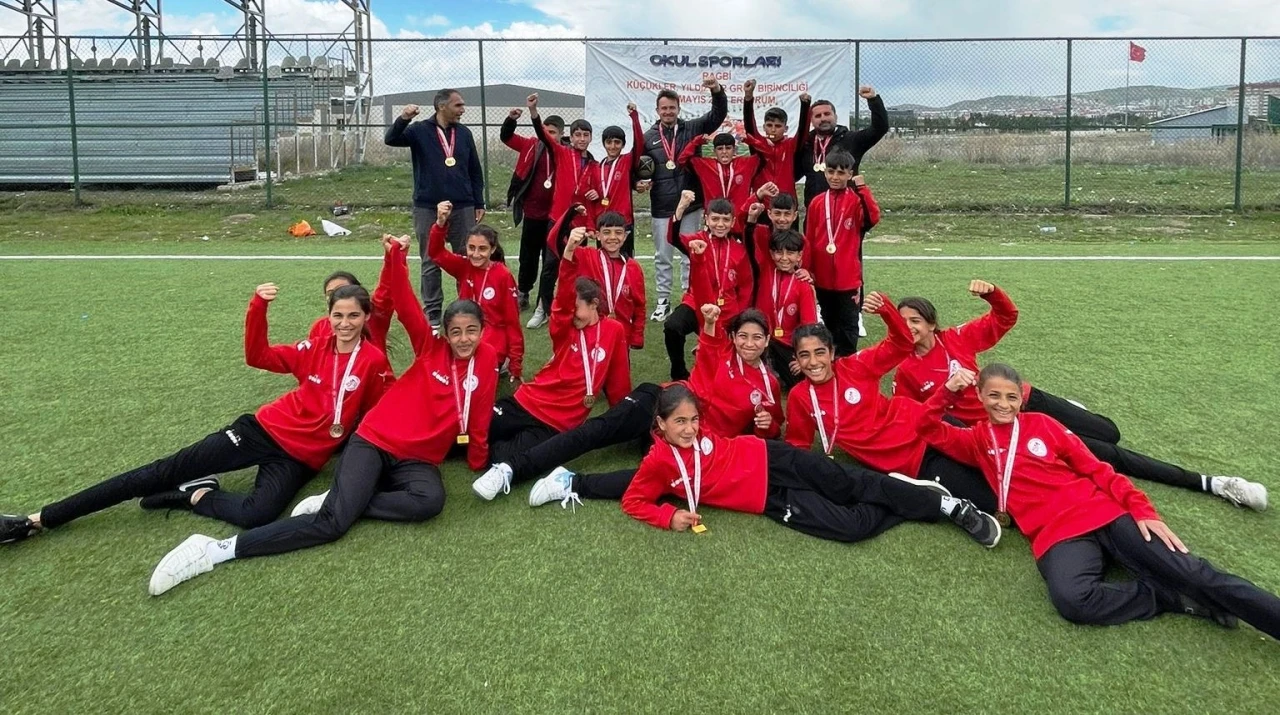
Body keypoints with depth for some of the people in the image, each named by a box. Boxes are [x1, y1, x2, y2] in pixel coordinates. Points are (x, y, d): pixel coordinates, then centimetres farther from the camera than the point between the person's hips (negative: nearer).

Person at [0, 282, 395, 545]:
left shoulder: (374, 361, -7)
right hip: (265, 429, 2)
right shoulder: (315, 349, 1)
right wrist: (258, 307, -7)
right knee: (167, 470, -5)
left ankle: (193, 496, -4)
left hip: (301, 457, -2)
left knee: (257, 515, -34)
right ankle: (36, 520, 1)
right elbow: (257, 355, 6)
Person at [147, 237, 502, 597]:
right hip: (374, 441, -2)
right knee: (333, 521, -21)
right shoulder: (431, 348, 2)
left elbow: (478, 419, 8)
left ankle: (341, 500, -19)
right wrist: (395, 257, -24)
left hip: (419, 460, 2)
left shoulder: (486, 359, 3)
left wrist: (479, 461, 11)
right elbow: (405, 304, -10)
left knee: (430, 501, -35)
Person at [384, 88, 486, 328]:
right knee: (431, 262, 5)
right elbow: (390, 139, -17)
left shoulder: (464, 133, 8)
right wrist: (402, 119, -35)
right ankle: (432, 312, 13)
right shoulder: (420, 130, -2)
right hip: (427, 208, -3)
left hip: (462, 208, 3)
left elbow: (475, 171, 12)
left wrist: (479, 203, 9)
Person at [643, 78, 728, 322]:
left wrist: (717, 91, -21)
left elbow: (719, 113, -4)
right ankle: (663, 301, 19)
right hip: (661, 207, 1)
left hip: (690, 204, -1)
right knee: (662, 256, 9)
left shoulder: (692, 128, 4)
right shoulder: (648, 137, 5)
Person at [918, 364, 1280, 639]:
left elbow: (1096, 469, 10)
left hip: (1104, 514, 2)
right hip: (1056, 535, -2)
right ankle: (1172, 598, -17)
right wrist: (948, 391, -10)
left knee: (1193, 574, -14)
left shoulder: (1042, 424, 14)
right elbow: (929, 428, 7)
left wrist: (1143, 510, -3)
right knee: (1071, 599, -34)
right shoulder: (977, 440, 14)